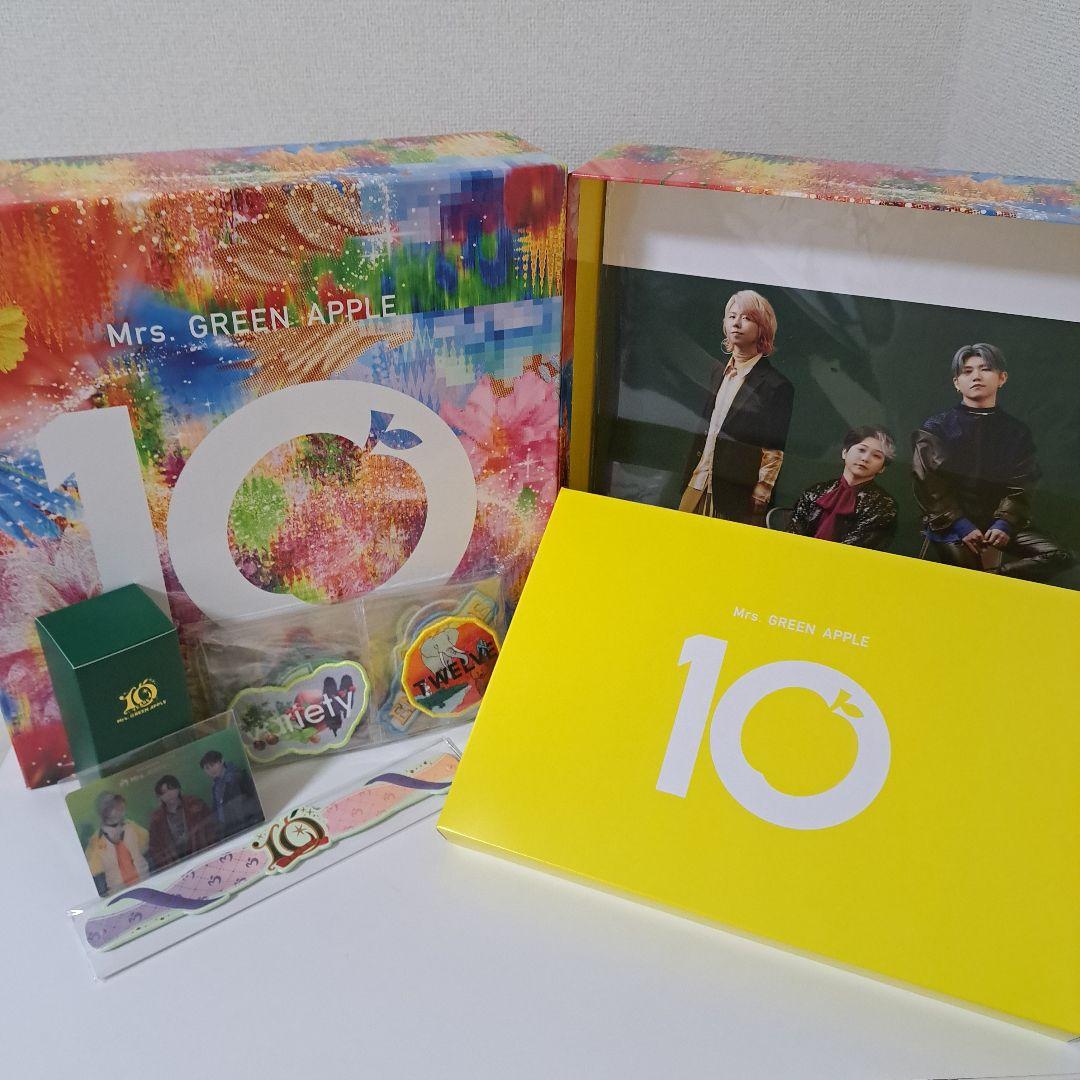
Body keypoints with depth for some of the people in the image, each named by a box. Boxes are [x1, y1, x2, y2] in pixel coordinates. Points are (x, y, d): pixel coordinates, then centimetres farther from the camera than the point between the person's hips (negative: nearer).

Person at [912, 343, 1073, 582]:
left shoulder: (1017, 432, 13)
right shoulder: (935, 428, 4)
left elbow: (1019, 488, 5)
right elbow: (930, 486, -5)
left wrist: (1003, 526, -14)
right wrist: (962, 527, -16)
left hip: (997, 521, 4)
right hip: (949, 522, -3)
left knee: (1058, 557, -16)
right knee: (964, 563, -29)